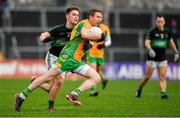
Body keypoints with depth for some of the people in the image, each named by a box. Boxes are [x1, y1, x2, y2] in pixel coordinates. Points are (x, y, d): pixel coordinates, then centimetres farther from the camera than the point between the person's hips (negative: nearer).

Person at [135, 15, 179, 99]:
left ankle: (163, 93, -17)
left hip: (162, 59, 3)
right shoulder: (152, 32, -8)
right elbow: (147, 42, -16)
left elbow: (171, 42, 22)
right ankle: (139, 90, 26)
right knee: (147, 77, 4)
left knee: (163, 77, -9)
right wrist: (150, 50, -36)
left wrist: (176, 53, 23)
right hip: (152, 59, -3)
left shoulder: (167, 32, 7)